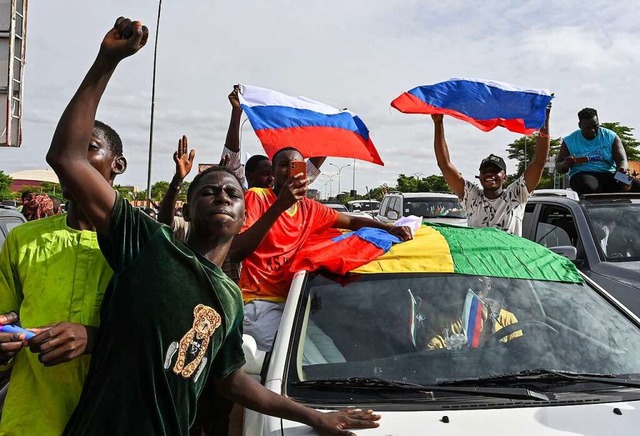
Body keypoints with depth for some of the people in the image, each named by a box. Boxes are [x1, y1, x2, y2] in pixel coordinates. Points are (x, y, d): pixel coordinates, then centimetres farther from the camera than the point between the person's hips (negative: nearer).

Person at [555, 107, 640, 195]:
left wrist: (623, 169, -25)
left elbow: (622, 160, 1)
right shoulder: (569, 141, 5)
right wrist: (565, 164, -16)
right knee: (588, 187, -40)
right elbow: (558, 167, 10)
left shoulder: (611, 137, 7)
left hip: (609, 175, 2)